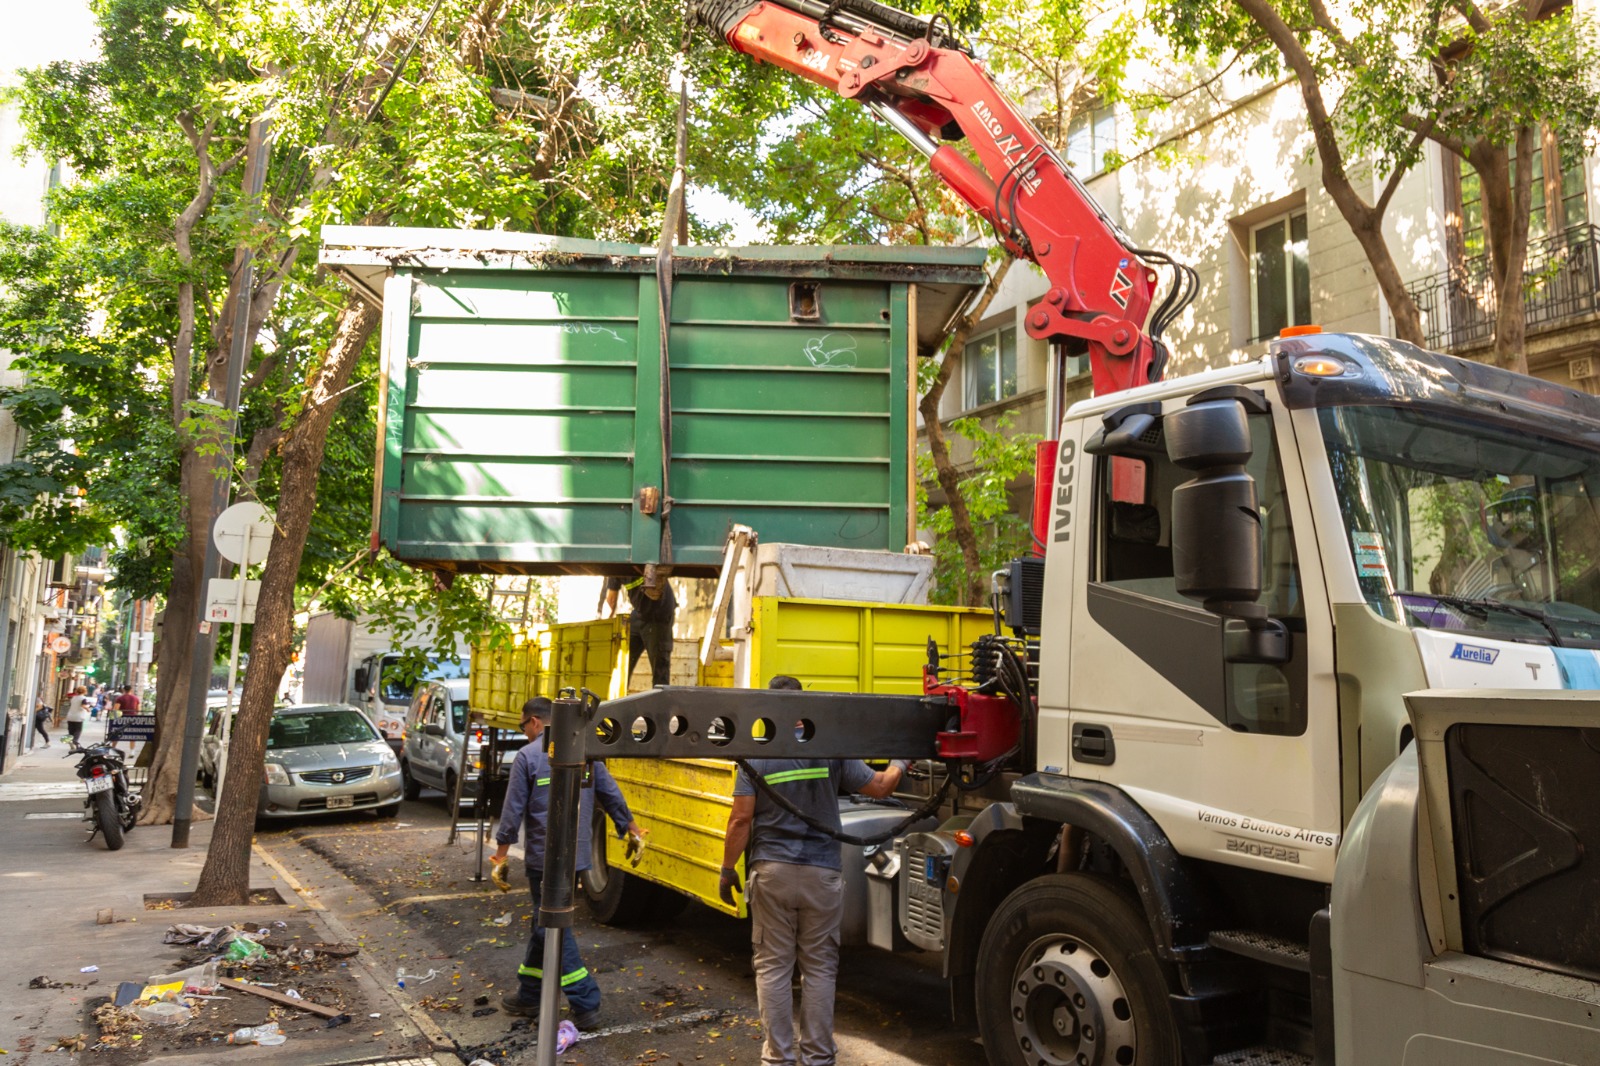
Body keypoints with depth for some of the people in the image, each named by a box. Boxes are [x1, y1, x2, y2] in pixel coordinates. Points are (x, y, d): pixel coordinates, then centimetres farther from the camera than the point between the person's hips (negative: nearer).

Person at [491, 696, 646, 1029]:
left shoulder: (528, 756, -11)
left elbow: (513, 810, -11)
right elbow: (611, 794, 8)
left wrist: (502, 852, -2)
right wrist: (630, 827, 20)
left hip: (544, 858, -7)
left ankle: (585, 1004, -1)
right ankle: (529, 995, 30)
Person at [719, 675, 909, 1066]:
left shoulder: (756, 756, -5)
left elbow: (741, 819, -8)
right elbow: (878, 787, 3)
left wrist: (728, 869, 2)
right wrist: (899, 763, 23)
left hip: (772, 872, 0)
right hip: (821, 874, 1)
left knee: (773, 967, 9)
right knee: (819, 968, 11)